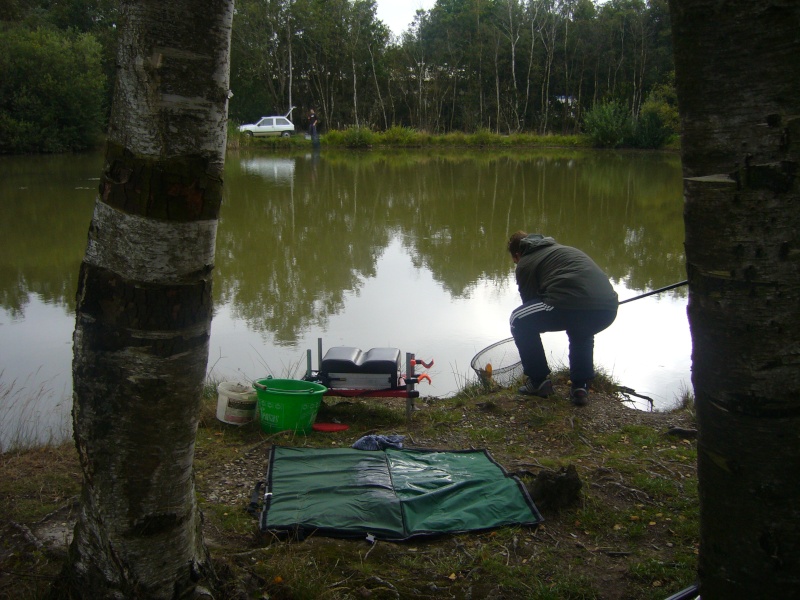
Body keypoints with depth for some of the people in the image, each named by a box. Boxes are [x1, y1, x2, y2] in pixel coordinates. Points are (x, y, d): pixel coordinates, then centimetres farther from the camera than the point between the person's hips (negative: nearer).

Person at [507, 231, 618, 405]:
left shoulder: (525, 264, 17)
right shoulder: (562, 249, 37)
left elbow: (530, 301, 25)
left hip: (571, 306, -7)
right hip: (608, 308, 7)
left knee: (519, 321, 16)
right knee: (581, 330, 40)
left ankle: (538, 380, 19)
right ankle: (580, 385, 27)